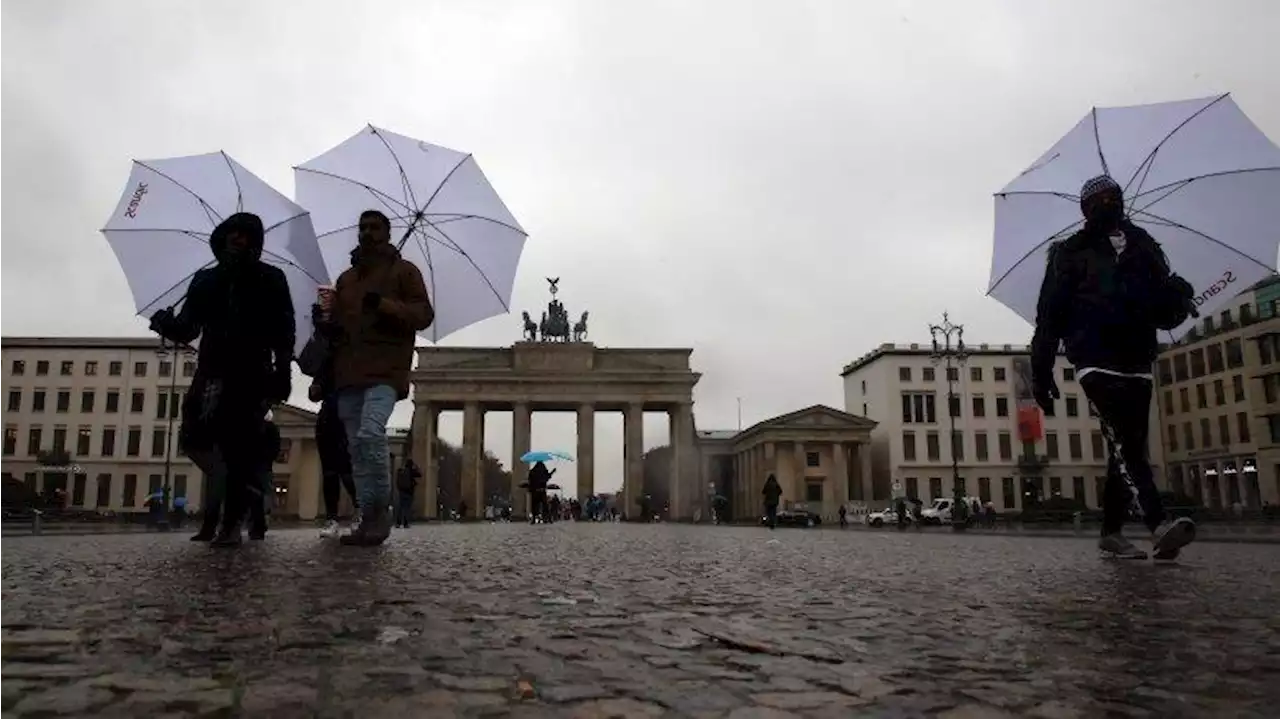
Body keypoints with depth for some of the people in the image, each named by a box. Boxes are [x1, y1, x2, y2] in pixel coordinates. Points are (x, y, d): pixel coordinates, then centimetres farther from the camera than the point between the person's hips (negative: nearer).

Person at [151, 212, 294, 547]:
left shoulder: (271, 280, 8)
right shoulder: (206, 280, 17)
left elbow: (284, 331, 1)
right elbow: (188, 328, 11)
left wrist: (283, 371, -11)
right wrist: (168, 324, -13)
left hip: (252, 376, -3)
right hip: (212, 372, 3)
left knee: (240, 448, -8)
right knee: (193, 437, -11)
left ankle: (231, 524, -5)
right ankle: (232, 484, 18)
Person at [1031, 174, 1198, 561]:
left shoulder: (1143, 246, 16)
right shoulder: (1072, 253, 4)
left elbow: (1164, 313, 14)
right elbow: (1049, 315, -1)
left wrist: (1178, 296, -10)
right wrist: (1041, 371, -8)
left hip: (1138, 364, 5)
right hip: (1096, 363, -5)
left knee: (1126, 449, 6)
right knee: (1125, 444, -20)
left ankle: (1111, 532, 15)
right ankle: (1160, 527, -31)